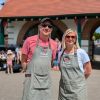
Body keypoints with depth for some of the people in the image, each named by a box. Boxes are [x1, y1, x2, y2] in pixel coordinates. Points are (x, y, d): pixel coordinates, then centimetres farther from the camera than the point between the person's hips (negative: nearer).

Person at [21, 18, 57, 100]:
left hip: (46, 80, 4)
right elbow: (23, 61, 3)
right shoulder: (30, 40, -5)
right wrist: (29, 73, 0)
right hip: (32, 79, -4)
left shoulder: (54, 44, 6)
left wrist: (45, 71, 12)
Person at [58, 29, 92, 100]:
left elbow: (88, 71, 0)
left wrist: (79, 80, 7)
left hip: (78, 89, -3)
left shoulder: (81, 52, -7)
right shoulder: (60, 54, 4)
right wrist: (67, 79, 7)